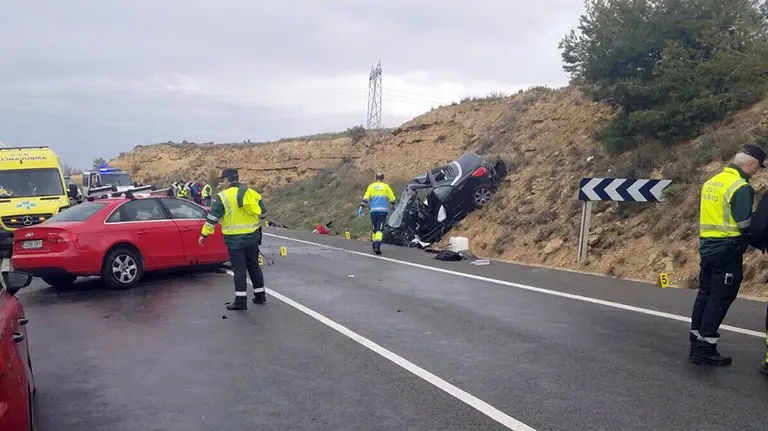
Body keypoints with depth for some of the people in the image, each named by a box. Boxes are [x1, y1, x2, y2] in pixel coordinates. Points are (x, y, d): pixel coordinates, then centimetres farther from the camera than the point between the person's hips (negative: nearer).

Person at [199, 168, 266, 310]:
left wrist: (204, 234, -4)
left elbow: (212, 217, -11)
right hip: (252, 237, 5)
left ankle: (241, 301, 1)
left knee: (239, 269, -1)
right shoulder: (252, 193, 6)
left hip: (235, 239, -5)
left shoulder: (223, 196, -10)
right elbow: (262, 212, 14)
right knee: (254, 266, 17)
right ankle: (260, 295, 24)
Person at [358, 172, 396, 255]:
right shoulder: (386, 186, 8)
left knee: (374, 229, 14)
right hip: (383, 210, -1)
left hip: (373, 210, 1)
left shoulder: (371, 186, 9)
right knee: (380, 229, -6)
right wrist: (393, 206, 28)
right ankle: (377, 246, -21)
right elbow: (392, 198, 12)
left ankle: (375, 246, 19)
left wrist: (361, 208, -1)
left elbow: (365, 198, 0)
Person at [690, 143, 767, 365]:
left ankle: (697, 344, 21)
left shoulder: (710, 182, 11)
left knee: (705, 294, 14)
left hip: (707, 247, 8)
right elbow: (746, 226, -15)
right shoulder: (741, 187, -15)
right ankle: (705, 349, 1)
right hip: (727, 251, -8)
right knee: (720, 300, -2)